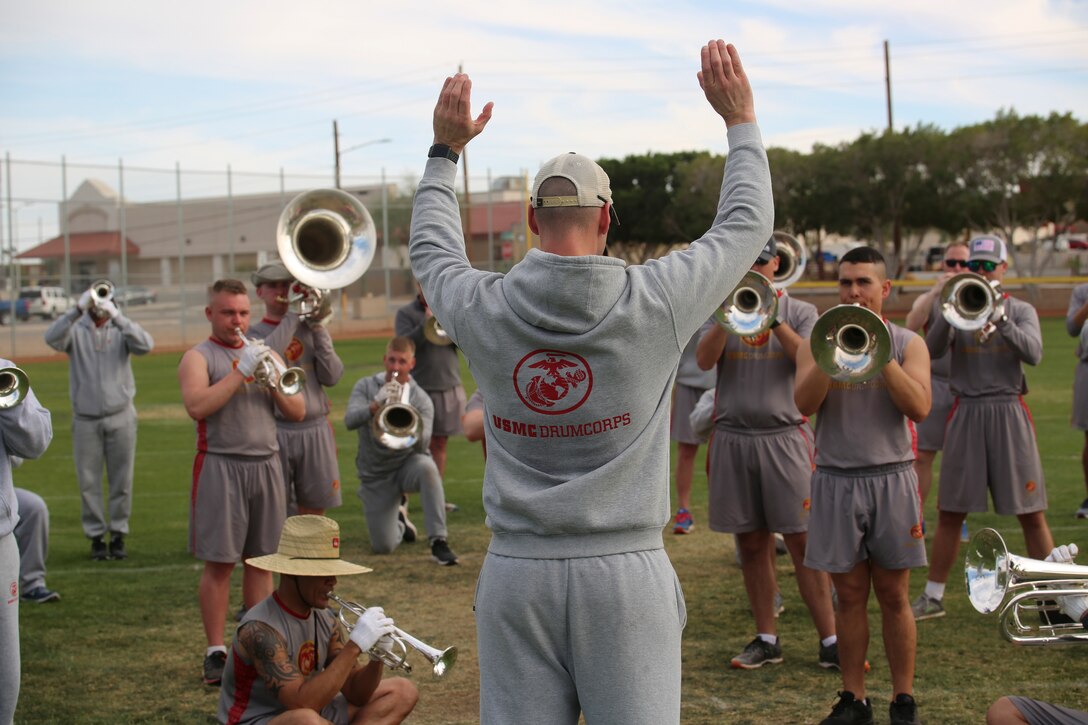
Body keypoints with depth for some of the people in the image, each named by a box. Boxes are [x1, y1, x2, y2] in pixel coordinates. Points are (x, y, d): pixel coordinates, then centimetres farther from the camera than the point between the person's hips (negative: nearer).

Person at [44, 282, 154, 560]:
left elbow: (145, 345, -17)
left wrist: (117, 316, -28)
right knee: (89, 482, 3)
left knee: (121, 480, 5)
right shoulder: (76, 331, 1)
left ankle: (118, 535, 15)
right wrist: (77, 310, -32)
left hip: (120, 417, 0)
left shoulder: (121, 330, 3)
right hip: (86, 419, 0)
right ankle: (96, 537, 11)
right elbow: (52, 338, -19)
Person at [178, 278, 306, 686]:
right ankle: (216, 652, 2)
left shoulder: (265, 354, 14)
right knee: (219, 563, -3)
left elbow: (297, 412, 8)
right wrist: (241, 371, -18)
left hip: (266, 465, 4)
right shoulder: (199, 357, 1)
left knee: (261, 559, 8)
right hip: (221, 466, -4)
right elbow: (197, 406, -18)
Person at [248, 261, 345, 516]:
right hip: (274, 431, -3)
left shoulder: (312, 329, 12)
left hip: (315, 430, 3)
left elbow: (331, 376, -1)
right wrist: (293, 316, -13)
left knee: (314, 509, 8)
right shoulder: (253, 332, 4)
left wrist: (317, 328, -7)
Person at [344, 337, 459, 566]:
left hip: (408, 463, -1)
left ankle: (438, 542, -33)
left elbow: (422, 445, -19)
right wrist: (376, 404, -38)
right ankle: (399, 521, 31)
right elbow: (350, 420, -20)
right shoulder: (366, 386, -3)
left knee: (427, 467, -39)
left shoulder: (420, 398, -7)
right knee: (383, 546, -7)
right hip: (376, 473, 1)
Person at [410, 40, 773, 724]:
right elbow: (747, 224, 10)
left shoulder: (484, 309, -2)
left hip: (516, 572, 2)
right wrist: (742, 121, 22)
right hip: (626, 573, -2)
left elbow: (431, 249, 22)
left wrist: (445, 151, 33)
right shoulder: (654, 302, -7)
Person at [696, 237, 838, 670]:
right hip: (733, 436, 2)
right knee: (752, 545, 7)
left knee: (802, 541, -4)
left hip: (784, 435, -2)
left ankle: (829, 641, 1)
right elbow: (704, 361, -7)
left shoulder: (800, 312, 5)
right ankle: (766, 640, 16)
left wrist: (773, 319, -21)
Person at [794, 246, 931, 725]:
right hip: (836, 482, 1)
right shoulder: (816, 344, 5)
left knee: (894, 596, 4)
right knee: (850, 595, 7)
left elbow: (919, 408, -12)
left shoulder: (908, 344, 3)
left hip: (891, 480, -1)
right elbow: (804, 403, -11)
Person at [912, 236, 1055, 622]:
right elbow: (932, 349, -9)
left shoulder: (1021, 310, 5)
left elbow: (1033, 353, -13)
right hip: (966, 413, 1)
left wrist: (1000, 319, -25)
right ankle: (933, 596, 15)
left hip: (1008, 413, -1)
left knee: (1031, 513, 0)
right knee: (949, 513, 5)